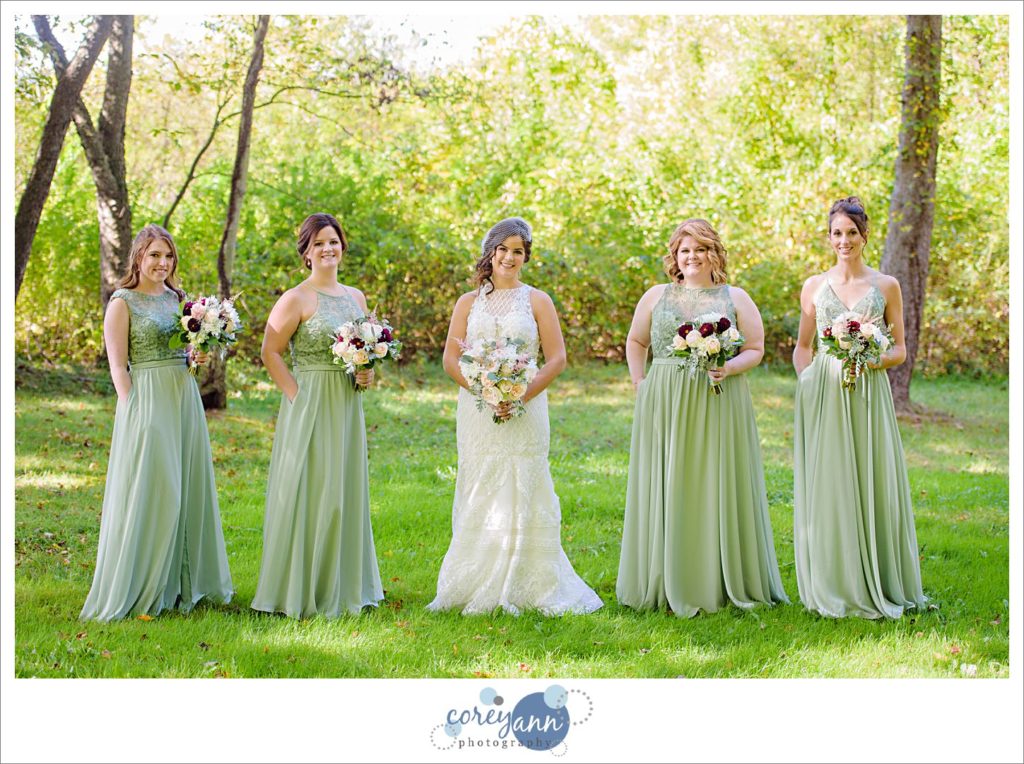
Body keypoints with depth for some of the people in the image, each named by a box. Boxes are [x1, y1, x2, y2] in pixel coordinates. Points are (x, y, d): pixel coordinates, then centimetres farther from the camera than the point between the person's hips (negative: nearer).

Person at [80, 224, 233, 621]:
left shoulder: (177, 298, 14)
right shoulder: (122, 302, -4)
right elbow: (118, 366, -8)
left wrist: (200, 356, 1)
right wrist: (133, 409, -15)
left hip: (185, 398, 7)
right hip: (147, 401, -6)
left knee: (188, 490, 9)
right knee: (148, 493, -4)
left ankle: (184, 583, 20)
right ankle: (140, 588, 5)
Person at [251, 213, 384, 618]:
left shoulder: (355, 297, 12)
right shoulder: (296, 299, -8)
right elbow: (270, 352, -10)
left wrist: (368, 374, 2)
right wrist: (296, 394, -15)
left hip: (347, 406, 7)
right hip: (310, 406, -6)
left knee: (346, 492, 11)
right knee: (309, 493, -4)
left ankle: (342, 586, 22)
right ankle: (303, 590, 5)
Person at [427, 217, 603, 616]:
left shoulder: (537, 301, 7)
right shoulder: (468, 302, 11)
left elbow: (557, 358, 1)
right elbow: (450, 358, 4)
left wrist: (520, 397, -12)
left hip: (524, 412, -1)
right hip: (477, 412, 1)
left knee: (522, 495, -3)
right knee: (479, 496, 1)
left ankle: (522, 589, 4)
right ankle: (476, 588, 7)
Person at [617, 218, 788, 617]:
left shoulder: (736, 298, 6)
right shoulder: (656, 296, 11)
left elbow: (755, 350, 5)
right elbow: (636, 342, 19)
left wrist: (731, 367, -15)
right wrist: (640, 384, 5)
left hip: (719, 407, -1)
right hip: (665, 407, 1)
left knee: (718, 489, 0)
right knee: (667, 491, 2)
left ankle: (721, 583, 8)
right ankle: (668, 583, 10)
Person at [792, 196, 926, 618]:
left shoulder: (886, 286, 5)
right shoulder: (814, 287, 8)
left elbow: (900, 349, 7)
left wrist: (874, 358, -13)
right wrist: (806, 382, -3)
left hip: (869, 395, -1)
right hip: (824, 395, 1)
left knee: (872, 483, 0)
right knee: (826, 486, 0)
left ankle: (875, 582, 11)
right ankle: (833, 587, 9)